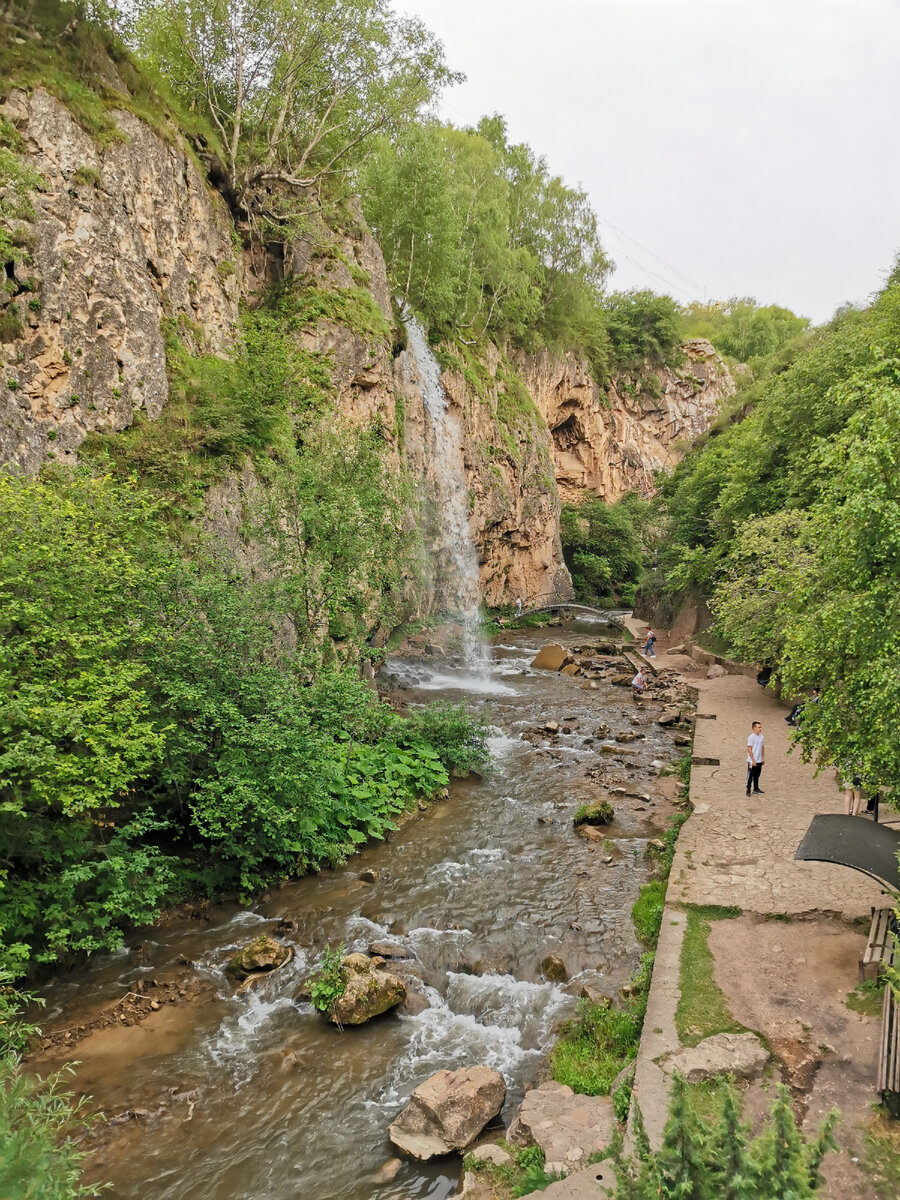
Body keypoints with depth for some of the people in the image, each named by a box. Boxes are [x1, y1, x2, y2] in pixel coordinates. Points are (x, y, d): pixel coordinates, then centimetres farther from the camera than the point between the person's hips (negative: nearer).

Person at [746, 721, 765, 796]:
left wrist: (763, 758, 13)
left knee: (757, 775, 16)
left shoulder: (761, 736, 7)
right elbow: (749, 750, -15)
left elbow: (763, 747, 16)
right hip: (752, 761, -7)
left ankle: (756, 789, 27)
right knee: (750, 776, 1)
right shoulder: (751, 737, -15)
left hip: (759, 761, 7)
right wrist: (753, 761, -17)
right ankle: (748, 791, 9)